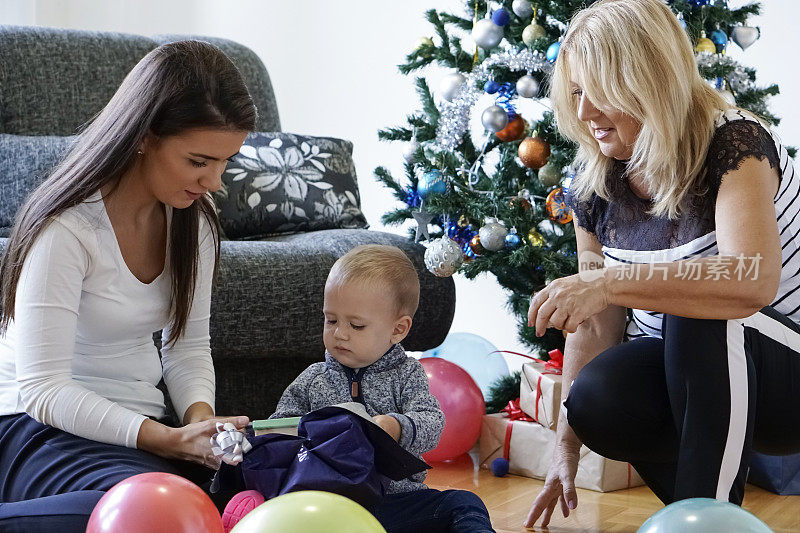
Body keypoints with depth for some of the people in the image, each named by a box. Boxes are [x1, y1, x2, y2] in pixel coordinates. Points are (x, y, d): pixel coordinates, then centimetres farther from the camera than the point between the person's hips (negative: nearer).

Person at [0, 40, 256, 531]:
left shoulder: (195, 218, 6)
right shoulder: (67, 228, -18)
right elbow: (43, 389, -20)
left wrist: (200, 417, -10)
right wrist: (169, 440, -28)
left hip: (137, 425, 8)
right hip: (42, 428, -8)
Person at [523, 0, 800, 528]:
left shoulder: (734, 144, -18)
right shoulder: (595, 187, 1)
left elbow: (756, 279, -37)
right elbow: (594, 326, 5)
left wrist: (611, 280, -43)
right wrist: (566, 450, 2)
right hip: (676, 381, 5)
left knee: (704, 311, -36)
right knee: (596, 398, -28)